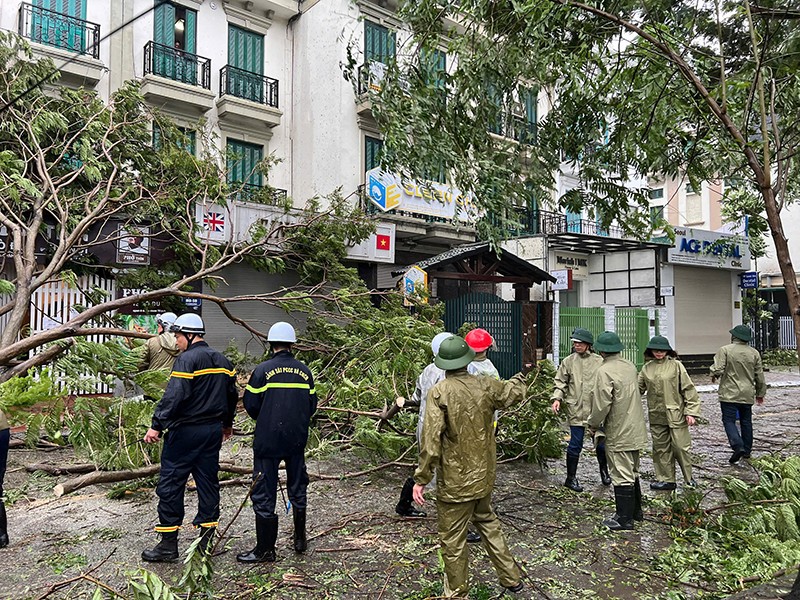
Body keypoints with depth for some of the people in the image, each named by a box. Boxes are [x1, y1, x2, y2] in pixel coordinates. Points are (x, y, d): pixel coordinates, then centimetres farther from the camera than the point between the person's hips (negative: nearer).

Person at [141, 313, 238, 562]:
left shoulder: (187, 359, -13)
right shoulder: (222, 360, 11)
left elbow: (174, 396, -22)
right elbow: (231, 394, 18)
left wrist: (156, 426, -18)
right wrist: (227, 424, 29)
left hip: (185, 431, -7)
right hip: (213, 431, 8)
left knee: (170, 485, 2)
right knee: (208, 482, 13)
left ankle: (168, 545, 8)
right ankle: (207, 539, 19)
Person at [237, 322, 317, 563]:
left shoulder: (263, 370, -11)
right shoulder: (305, 371, 1)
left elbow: (251, 404, -7)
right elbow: (312, 406, 6)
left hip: (268, 441, -4)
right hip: (298, 440, 4)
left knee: (264, 494, 5)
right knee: (298, 489, 19)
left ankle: (265, 550, 12)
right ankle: (300, 540, 30)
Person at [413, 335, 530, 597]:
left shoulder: (440, 392, -18)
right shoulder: (485, 386, -4)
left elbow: (431, 440, -22)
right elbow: (514, 392, 16)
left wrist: (421, 479, -13)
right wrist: (519, 379, 39)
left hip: (455, 482, -6)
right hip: (484, 476, 6)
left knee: (452, 540, 9)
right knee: (487, 521, 28)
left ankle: (456, 593, 23)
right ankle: (511, 577, 38)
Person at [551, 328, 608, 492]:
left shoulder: (599, 362, 0)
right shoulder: (568, 361, 1)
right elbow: (560, 382, 4)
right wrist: (557, 398, -10)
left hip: (596, 409, 1)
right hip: (576, 410, -1)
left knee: (601, 443, 12)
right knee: (575, 445, 3)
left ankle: (604, 471, 39)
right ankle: (571, 478, 18)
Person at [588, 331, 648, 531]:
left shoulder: (604, 371, -20)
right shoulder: (630, 366, 6)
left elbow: (602, 404, -21)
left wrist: (593, 423, -4)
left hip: (618, 432, -9)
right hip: (635, 430, 9)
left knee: (622, 475, 1)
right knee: (632, 472, 21)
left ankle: (624, 518, 10)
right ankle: (636, 511, 33)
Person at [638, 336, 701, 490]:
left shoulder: (676, 365, -5)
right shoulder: (647, 368, 6)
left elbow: (688, 389, -5)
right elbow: (639, 388, 12)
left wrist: (691, 412, -8)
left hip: (676, 415, -4)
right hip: (656, 416, 4)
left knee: (680, 447, -1)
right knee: (661, 448, 10)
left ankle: (689, 479, 18)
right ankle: (666, 479, 21)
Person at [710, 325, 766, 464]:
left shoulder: (724, 350, -12)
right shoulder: (754, 353, 4)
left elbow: (718, 369, -20)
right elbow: (760, 376, 10)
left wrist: (714, 376, 4)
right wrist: (760, 393, 22)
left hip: (729, 394, -5)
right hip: (747, 395, 5)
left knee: (729, 421, -1)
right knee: (746, 421, 17)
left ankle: (738, 446, -19)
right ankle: (747, 451, 25)